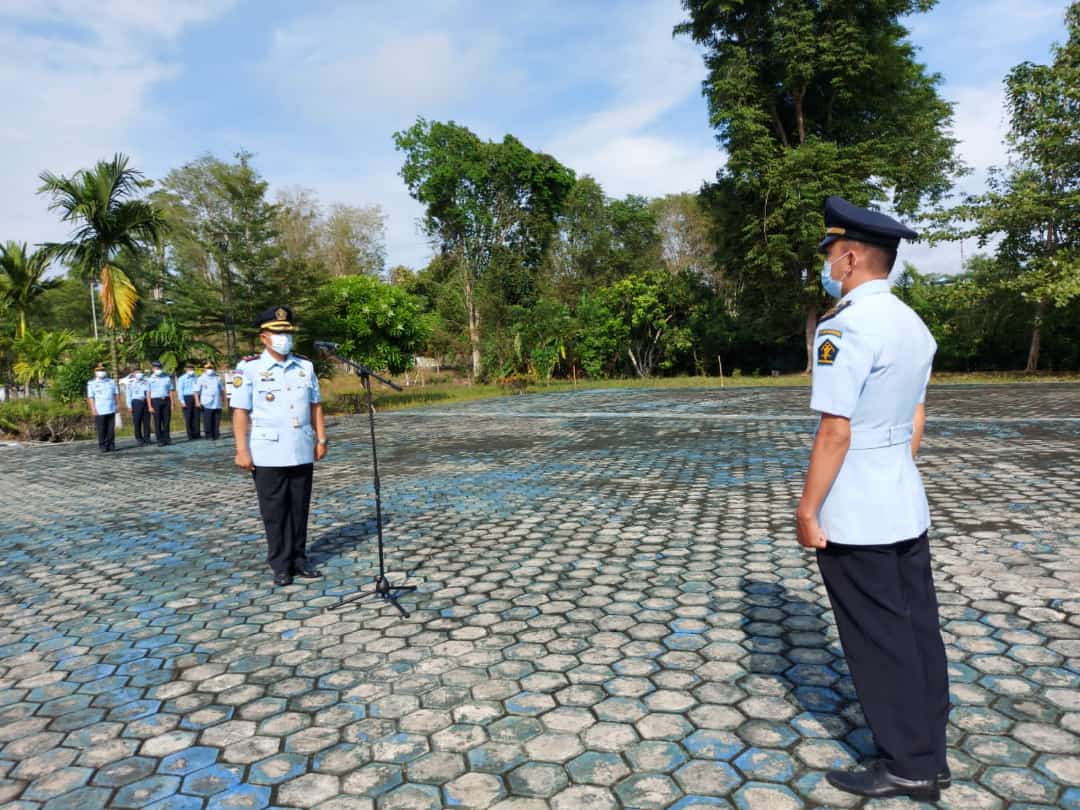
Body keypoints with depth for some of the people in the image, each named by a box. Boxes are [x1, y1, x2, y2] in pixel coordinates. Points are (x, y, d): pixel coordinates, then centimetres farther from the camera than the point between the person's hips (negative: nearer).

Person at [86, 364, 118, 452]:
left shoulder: (112, 382, 13)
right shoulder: (91, 384, 4)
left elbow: (116, 394, 15)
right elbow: (90, 397, -1)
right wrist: (93, 408, -9)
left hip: (111, 409, 3)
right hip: (99, 411, -3)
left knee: (111, 429, 3)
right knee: (101, 430, -3)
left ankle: (111, 445, 9)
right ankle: (103, 446, 3)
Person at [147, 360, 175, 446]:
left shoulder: (167, 378, 9)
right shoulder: (150, 379, 4)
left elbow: (170, 391, 9)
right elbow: (148, 394, 1)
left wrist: (172, 404, 4)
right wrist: (150, 406, -5)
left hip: (166, 400, 2)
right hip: (156, 401, -2)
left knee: (166, 420, 3)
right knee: (157, 422, 0)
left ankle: (166, 438, 11)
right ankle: (160, 440, 4)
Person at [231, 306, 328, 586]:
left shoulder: (305, 366, 8)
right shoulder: (249, 368, -5)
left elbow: (315, 405, 12)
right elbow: (240, 411, -8)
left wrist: (321, 439, 8)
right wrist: (242, 450, -13)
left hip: (302, 452, 4)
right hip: (268, 454, -4)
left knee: (300, 508, 11)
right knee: (275, 511, 6)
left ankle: (299, 559, 24)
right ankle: (280, 565, 17)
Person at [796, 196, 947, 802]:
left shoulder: (845, 326, -19)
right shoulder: (914, 325, 9)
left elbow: (835, 432, -22)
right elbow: (916, 420, 14)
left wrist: (807, 509, -14)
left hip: (854, 518, -9)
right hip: (906, 507, 9)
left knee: (879, 644, 6)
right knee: (918, 631, 17)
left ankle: (908, 766, 22)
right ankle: (930, 759, 31)